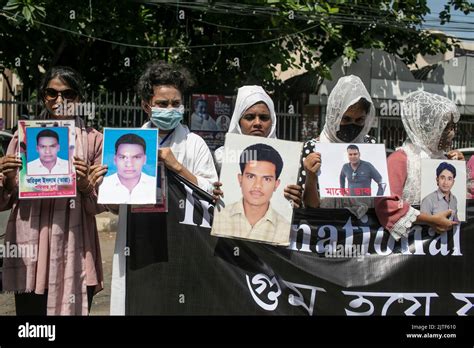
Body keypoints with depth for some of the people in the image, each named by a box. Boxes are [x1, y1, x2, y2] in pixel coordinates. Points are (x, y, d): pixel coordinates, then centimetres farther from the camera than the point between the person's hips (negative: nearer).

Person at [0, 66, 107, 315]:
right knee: (29, 310, 4)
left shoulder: (93, 140, 4)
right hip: (30, 247, 1)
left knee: (73, 310, 5)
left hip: (74, 248, 0)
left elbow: (100, 205, 3)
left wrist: (85, 186, -16)